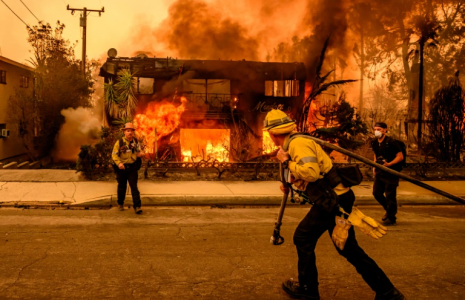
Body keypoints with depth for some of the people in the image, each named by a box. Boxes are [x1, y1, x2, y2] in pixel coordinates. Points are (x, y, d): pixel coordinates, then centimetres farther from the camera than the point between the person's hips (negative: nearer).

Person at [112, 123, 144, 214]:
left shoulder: (136, 142, 5)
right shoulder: (119, 142, -4)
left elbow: (139, 151, 17)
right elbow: (114, 154, -6)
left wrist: (140, 154, -8)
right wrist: (118, 163, -22)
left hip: (132, 167, 1)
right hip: (122, 168, -1)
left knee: (134, 186, -6)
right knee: (122, 187, 13)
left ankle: (137, 206, -7)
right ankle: (120, 204, 33)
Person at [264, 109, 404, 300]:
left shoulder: (298, 144, -16)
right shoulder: (294, 143, 16)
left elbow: (311, 172, -32)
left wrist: (287, 162, -19)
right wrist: (290, 185, 13)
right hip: (337, 197, 10)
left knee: (303, 238, 3)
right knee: (348, 247, 15)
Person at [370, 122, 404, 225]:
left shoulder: (391, 142, -14)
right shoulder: (374, 143, 7)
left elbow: (400, 157, -13)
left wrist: (389, 164, -25)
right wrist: (374, 166, 12)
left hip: (391, 172, -7)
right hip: (379, 172, 7)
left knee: (390, 195, -3)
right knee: (376, 193, 9)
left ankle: (391, 218, 10)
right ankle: (388, 210, 33)